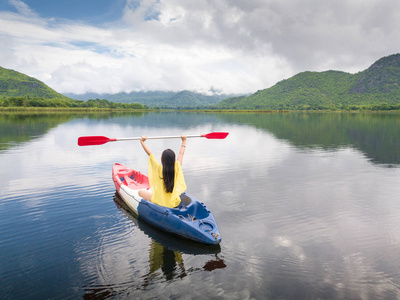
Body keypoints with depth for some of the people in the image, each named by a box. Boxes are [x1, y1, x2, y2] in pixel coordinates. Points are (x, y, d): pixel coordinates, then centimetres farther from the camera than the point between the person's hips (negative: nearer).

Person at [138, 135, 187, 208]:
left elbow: (149, 153, -8)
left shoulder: (159, 168, -15)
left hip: (160, 201, -3)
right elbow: (181, 154, 6)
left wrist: (142, 141, 2)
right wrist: (184, 141, 19)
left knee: (140, 192, 15)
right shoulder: (177, 168, -8)